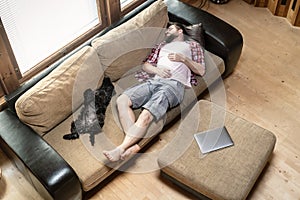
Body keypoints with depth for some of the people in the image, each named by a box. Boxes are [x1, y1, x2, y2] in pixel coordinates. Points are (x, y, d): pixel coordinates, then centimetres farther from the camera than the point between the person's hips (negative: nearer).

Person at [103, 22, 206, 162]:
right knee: (122, 100, -22)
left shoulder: (192, 45, 24)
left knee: (146, 115, -31)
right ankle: (134, 144, -32)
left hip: (174, 84, -5)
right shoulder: (162, 45, 36)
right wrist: (157, 69, 4)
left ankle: (120, 150, -33)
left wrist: (183, 58, -1)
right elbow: (146, 65, 26)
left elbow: (201, 71, 12)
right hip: (154, 81, 5)